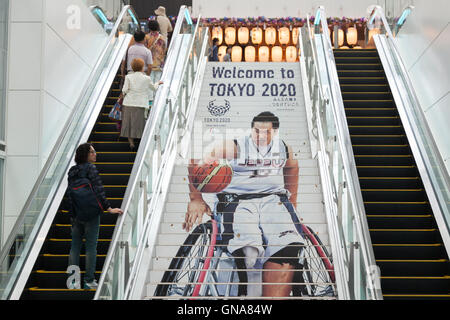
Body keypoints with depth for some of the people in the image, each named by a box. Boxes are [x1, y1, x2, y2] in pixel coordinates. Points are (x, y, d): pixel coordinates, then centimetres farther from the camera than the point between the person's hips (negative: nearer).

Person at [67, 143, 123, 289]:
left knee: (75, 247, 10)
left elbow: (69, 194, 10)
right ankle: (89, 280, 3)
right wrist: (109, 208, -17)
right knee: (91, 247, 0)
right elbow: (98, 190, -18)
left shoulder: (72, 171, 9)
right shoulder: (90, 168, -10)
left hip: (76, 215, 6)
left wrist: (72, 214, 16)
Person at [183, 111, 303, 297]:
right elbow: (197, 161, 0)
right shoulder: (236, 147, 4)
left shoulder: (284, 149, 16)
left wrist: (292, 202, 34)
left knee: (286, 248, -31)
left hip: (274, 199, 2)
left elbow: (292, 167, 39)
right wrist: (196, 199, -5)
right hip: (238, 201, -2)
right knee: (247, 252, -36)